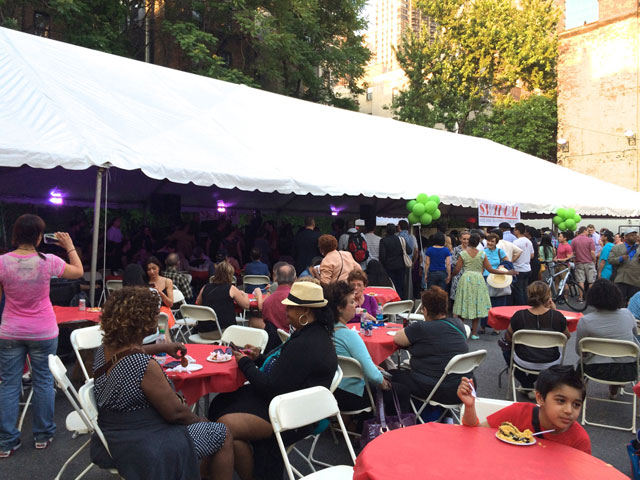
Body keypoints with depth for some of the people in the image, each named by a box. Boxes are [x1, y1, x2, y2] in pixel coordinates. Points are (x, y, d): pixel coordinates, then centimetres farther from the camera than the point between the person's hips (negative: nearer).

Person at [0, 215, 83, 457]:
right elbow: (78, 272, 4)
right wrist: (70, 246, 13)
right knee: (43, 382, 12)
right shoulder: (48, 261, -13)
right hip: (43, 333, -1)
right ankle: (43, 435, 22)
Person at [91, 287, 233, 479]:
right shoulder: (144, 365, -31)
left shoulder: (104, 349, -4)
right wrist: (199, 420, -2)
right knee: (223, 437, 6)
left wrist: (162, 347, 22)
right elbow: (175, 412, -21)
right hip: (143, 448, -9)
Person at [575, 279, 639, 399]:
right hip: (628, 372, 3)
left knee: (582, 361, 29)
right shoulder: (627, 314, -7)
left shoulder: (585, 321, -16)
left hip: (598, 371, -3)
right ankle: (614, 391, 46)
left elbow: (579, 351, -5)